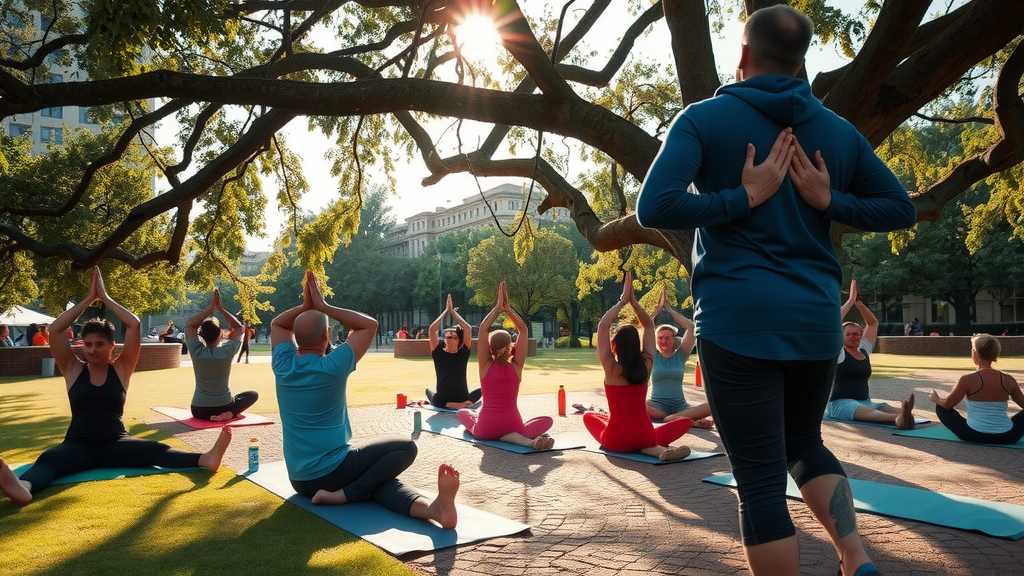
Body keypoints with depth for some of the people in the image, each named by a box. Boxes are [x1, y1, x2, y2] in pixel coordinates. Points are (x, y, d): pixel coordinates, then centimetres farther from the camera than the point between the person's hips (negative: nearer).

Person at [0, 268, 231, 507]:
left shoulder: (121, 369, 3)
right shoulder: (73, 370, 5)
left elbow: (134, 325, -7)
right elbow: (54, 330, -7)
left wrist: (105, 296, 0)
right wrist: (89, 299, -4)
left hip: (115, 443, 0)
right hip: (78, 445, 0)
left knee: (155, 450, -25)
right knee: (48, 459, -32)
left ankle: (205, 460, -49)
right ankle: (23, 488, -65)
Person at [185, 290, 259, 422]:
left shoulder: (197, 352, -11)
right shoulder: (227, 351, -14)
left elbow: (189, 325, 3)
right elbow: (239, 328, 3)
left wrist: (211, 307, -2)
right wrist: (220, 308, 2)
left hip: (199, 410, 5)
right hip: (224, 407, -5)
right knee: (253, 395, 20)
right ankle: (231, 413, -3)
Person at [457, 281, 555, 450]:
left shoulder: (486, 366, -3)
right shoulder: (516, 366, -2)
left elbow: (483, 329, -4)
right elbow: (523, 329, 1)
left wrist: (498, 307, -1)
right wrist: (507, 308, 1)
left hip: (485, 429, 4)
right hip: (512, 424, -3)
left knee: (463, 412, 34)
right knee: (547, 420, 20)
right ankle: (513, 437, -8)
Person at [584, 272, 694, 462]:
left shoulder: (611, 368, -12)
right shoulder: (646, 365, -4)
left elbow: (603, 326, -9)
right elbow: (649, 325, 7)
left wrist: (623, 301, -5)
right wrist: (632, 300, 3)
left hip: (615, 441, 0)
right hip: (644, 436, 0)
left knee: (589, 416, 32)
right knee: (687, 421, 25)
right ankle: (652, 447, -3)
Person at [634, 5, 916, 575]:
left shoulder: (705, 118, -1)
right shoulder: (838, 130, 12)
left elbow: (655, 208, -15)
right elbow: (901, 209, 17)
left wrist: (745, 199, -7)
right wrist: (828, 202, 5)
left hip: (738, 318, -5)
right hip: (816, 317, 5)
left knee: (761, 477, 3)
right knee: (804, 443, 26)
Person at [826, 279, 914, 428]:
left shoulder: (864, 351, 16)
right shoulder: (838, 352, -1)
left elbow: (873, 323, 16)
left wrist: (858, 301, 7)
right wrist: (851, 300, -8)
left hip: (865, 402, 6)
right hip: (840, 403, -6)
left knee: (885, 408, -28)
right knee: (864, 411, -38)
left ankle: (902, 414, -61)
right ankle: (898, 417, -67)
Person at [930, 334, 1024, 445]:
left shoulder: (968, 379, -12)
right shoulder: (1008, 380, -3)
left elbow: (947, 404, -1)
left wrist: (936, 399, 21)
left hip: (974, 436, -3)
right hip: (1006, 438, 3)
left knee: (940, 407, 16)